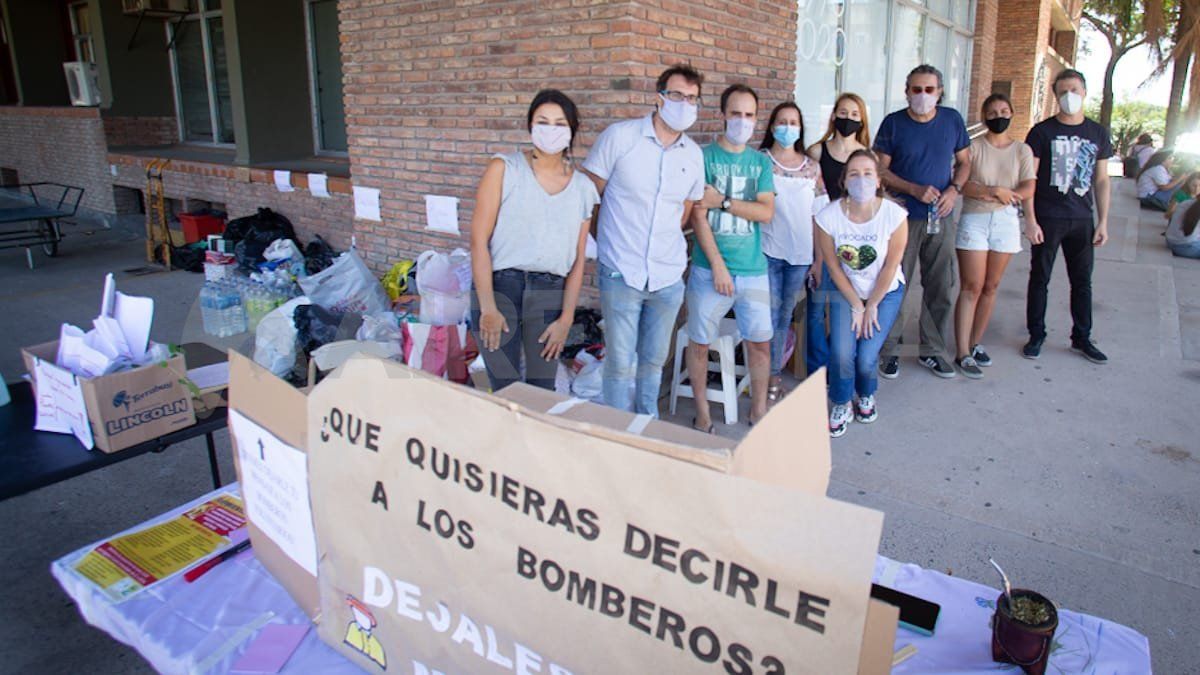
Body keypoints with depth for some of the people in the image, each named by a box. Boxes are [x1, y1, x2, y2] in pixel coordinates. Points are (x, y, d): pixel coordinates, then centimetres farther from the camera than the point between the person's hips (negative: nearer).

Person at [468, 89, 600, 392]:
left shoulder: (582, 187, 7)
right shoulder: (504, 169, -2)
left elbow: (578, 260, 8)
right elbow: (479, 239, -6)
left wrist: (566, 319, 2)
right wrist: (487, 308, -11)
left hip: (549, 293, 3)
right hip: (499, 287, -2)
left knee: (542, 389, 8)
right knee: (506, 392, 1)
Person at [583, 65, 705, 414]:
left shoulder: (694, 154, 8)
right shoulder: (619, 136, -6)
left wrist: (668, 250, 14)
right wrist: (612, 243, 3)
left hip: (668, 276, 4)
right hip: (621, 273, -4)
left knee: (654, 360, 16)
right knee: (620, 363, 1)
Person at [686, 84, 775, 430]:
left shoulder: (761, 162, 11)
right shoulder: (703, 157, -2)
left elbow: (766, 212, -2)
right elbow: (698, 216, -8)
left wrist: (722, 201, -12)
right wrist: (718, 266, -13)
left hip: (753, 270, 3)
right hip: (709, 268, -3)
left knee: (760, 342, 8)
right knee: (699, 342, 4)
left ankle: (758, 409, 27)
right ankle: (702, 412, 21)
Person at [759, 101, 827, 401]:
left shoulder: (811, 166, 8)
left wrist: (819, 260, 5)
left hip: (801, 253, 3)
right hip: (769, 250, -3)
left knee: (785, 315, 11)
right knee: (770, 314, -2)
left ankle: (775, 371, 22)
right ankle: (770, 374, 12)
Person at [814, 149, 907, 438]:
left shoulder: (894, 215, -23)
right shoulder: (828, 217, -21)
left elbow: (890, 266, -12)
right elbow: (834, 267, -9)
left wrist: (872, 306, -6)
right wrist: (856, 306, -6)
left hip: (886, 291, -1)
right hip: (846, 291, 1)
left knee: (866, 357, -11)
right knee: (842, 352, -15)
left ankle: (866, 396, 26)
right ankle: (841, 405, 15)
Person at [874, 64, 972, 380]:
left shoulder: (952, 120, 5)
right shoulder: (893, 123, -3)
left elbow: (964, 162, 13)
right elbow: (880, 169, -5)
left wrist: (954, 189, -6)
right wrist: (915, 190, -16)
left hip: (940, 218, 3)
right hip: (903, 216, -3)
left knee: (941, 286, 8)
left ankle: (933, 350, 22)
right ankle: (889, 350, 12)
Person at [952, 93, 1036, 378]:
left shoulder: (1022, 150, 8)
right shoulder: (973, 146, 0)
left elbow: (1028, 190, -2)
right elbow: (961, 183, -12)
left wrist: (988, 193, -12)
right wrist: (997, 192, -17)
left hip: (1006, 222, 4)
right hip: (974, 221, -3)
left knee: (990, 287, 7)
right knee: (971, 288, -6)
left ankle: (975, 344, 19)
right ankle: (962, 353, -5)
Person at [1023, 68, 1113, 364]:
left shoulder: (1098, 133, 8)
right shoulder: (1042, 131, -4)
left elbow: (1101, 180, 11)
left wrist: (1103, 221, 6)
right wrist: (1030, 220, -13)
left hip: (1082, 219, 4)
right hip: (1047, 218, -3)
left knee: (1082, 281, 10)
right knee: (1040, 278, 4)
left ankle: (1082, 337, 22)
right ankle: (1036, 335, 16)